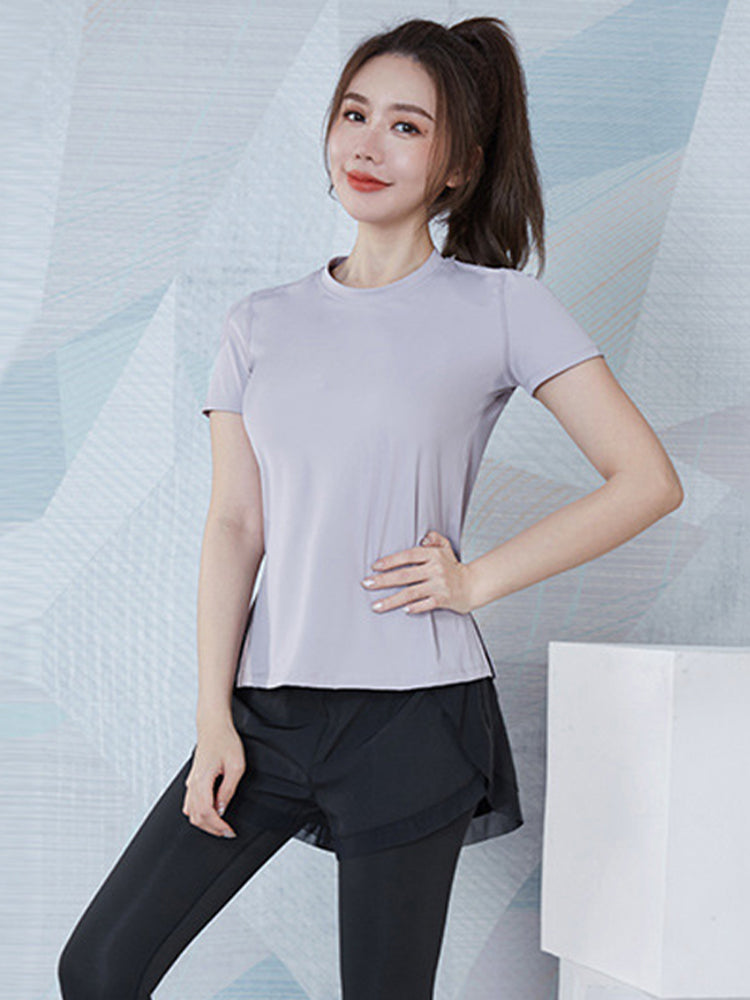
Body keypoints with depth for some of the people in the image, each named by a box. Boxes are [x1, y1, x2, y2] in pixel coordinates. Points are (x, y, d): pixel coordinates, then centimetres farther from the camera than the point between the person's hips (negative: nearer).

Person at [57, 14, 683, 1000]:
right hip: (270, 705, 4)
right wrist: (215, 721, -2)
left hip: (413, 712, -4)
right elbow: (234, 527, 6)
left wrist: (478, 579, -7)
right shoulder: (260, 324, 10)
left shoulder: (501, 307, 0)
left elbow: (648, 480, -3)